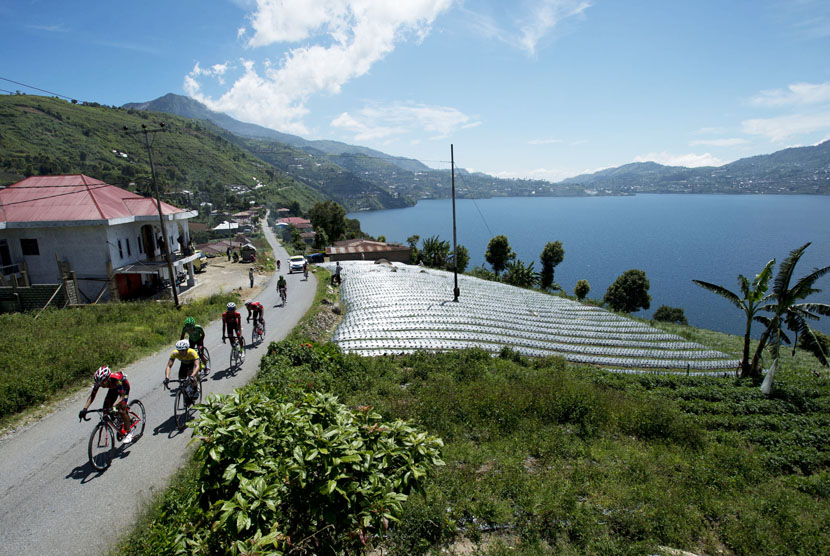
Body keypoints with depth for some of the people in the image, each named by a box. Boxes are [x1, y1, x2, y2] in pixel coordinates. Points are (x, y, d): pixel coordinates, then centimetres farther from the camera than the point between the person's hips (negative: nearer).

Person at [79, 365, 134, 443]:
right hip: (113, 388, 6)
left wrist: (113, 406, -57)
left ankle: (129, 432, -3)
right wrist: (85, 409, -34)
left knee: (121, 410, -18)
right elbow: (92, 395, -22)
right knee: (106, 408, -8)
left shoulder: (116, 379, -42)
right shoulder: (99, 381, -29)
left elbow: (122, 396, -43)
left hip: (124, 387, -6)